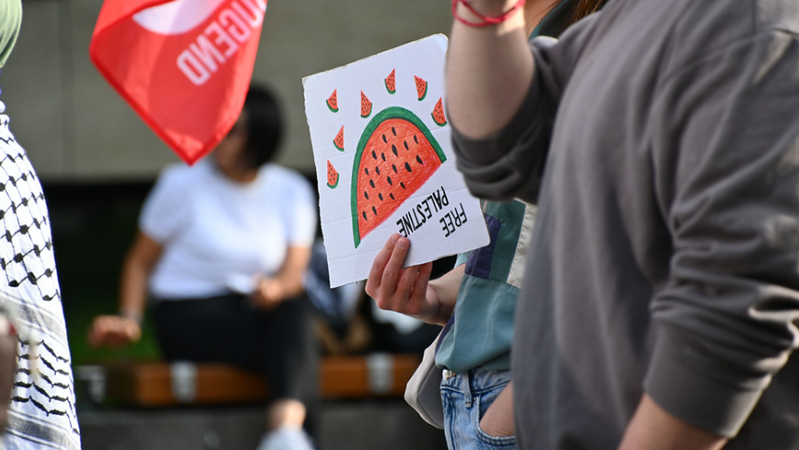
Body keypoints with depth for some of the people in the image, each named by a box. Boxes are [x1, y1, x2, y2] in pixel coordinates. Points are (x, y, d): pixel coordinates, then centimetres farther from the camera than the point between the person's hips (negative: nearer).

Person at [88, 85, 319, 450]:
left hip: (259, 311, 2)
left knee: (294, 311, -38)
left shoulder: (292, 191, 9)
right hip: (190, 314, -2)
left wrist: (277, 288, -27)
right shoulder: (182, 184, 3)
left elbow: (294, 272, -2)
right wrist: (130, 319, -10)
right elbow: (140, 260, 7)